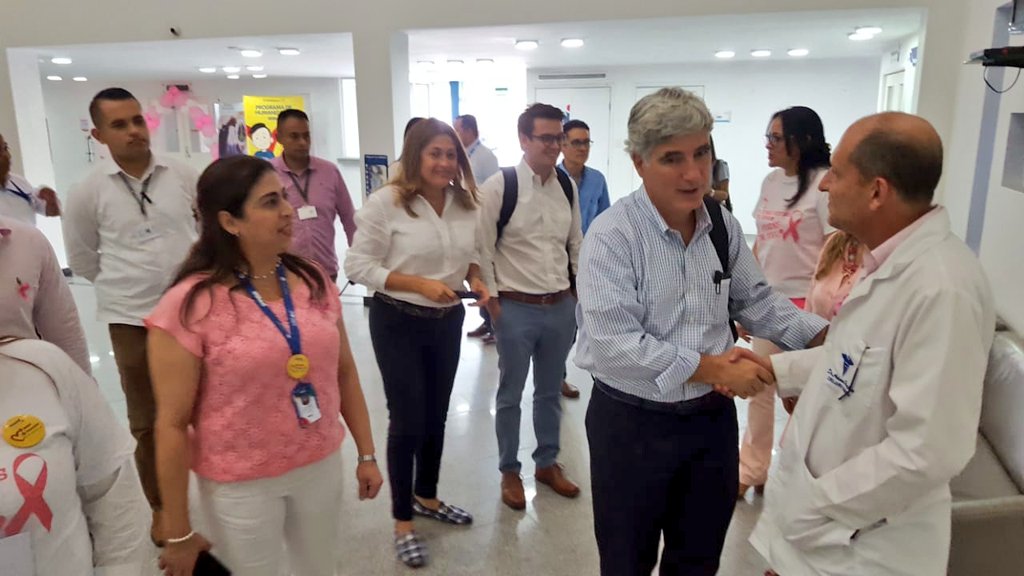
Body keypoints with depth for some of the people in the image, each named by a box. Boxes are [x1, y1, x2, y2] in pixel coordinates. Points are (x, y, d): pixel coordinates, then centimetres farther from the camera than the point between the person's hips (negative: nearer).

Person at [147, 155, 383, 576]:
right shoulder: (190, 305, -17)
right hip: (241, 487, -4)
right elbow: (173, 423, -13)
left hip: (322, 466, 4)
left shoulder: (312, 280, -2)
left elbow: (344, 373, 6)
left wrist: (367, 453, 7)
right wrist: (178, 533, -9)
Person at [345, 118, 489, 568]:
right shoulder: (385, 202, -16)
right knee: (407, 420, 1)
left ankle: (427, 498, 41)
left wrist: (475, 278, -8)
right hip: (398, 323, -5)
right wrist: (420, 284, -24)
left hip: (448, 321, 6)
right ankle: (402, 522, 22)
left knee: (436, 415, 18)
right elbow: (358, 265, -16)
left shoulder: (466, 203, 0)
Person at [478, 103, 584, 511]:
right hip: (516, 308, -5)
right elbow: (482, 248, -10)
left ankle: (547, 463, 38)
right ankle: (509, 471, 31)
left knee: (550, 391, 19)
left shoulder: (568, 186, 3)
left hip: (562, 307, 5)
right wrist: (490, 299, -9)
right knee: (511, 395, 12)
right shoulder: (499, 186, -13)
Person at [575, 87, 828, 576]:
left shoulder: (723, 225, 0)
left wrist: (825, 335, -6)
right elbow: (612, 343, -27)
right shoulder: (612, 235, -20)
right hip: (632, 422, -5)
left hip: (713, 415, 6)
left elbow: (755, 301, 8)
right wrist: (710, 367, -27)